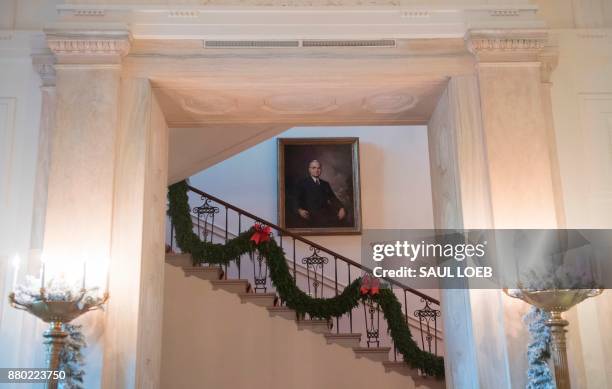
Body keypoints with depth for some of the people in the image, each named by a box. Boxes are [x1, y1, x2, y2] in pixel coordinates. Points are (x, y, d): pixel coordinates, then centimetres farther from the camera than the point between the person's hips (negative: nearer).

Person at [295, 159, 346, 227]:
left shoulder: (325, 184, 28)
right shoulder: (302, 184, 15)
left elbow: (333, 199, 17)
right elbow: (297, 200, 4)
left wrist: (341, 208, -3)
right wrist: (299, 210, -18)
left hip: (325, 213, 5)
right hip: (311, 215, -5)